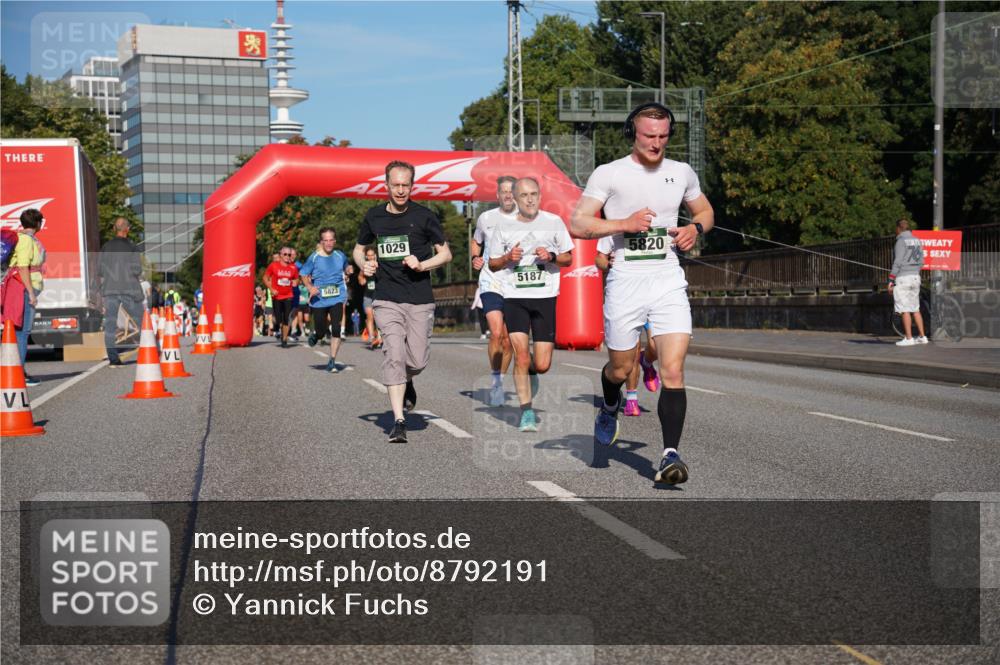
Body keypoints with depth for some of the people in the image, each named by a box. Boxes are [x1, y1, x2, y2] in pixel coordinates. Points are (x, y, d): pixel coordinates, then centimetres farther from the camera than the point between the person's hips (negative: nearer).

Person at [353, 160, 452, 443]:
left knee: (417, 361, 0)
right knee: (394, 354, -15)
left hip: (420, 300, 0)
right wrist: (364, 264, 0)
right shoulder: (374, 217, 7)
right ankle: (398, 420, -12)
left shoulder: (424, 216, 0)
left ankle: (407, 382, 38)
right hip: (387, 300, 1)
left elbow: (445, 253, 5)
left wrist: (421, 265, -12)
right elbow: (358, 249, 22)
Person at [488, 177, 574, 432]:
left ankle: (530, 373, 36)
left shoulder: (553, 222, 4)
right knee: (521, 355, -14)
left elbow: (568, 258, 11)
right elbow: (492, 264, 12)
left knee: (542, 365, -2)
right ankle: (527, 413, 0)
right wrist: (508, 258, -9)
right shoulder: (504, 226, 5)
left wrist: (551, 257, -10)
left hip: (545, 297, 0)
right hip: (514, 298, 0)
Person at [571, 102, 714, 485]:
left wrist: (695, 229, 1)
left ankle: (670, 454, -13)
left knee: (673, 370, -13)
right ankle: (610, 409, 47)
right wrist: (625, 223, -17)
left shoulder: (682, 173, 9)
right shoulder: (608, 174, -2)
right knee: (621, 368, 13)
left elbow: (705, 211, 24)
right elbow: (577, 224, -6)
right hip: (625, 281, -1)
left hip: (669, 281, 2)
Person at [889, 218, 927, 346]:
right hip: (915, 277, 8)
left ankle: (908, 338, -6)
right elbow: (921, 262, 15)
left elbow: (897, 263, -16)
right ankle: (922, 336, 13)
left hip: (902, 278, -8)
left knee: (905, 310, -5)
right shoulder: (917, 241, 13)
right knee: (915, 309, 13)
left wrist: (891, 281, -13)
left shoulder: (901, 241, -11)